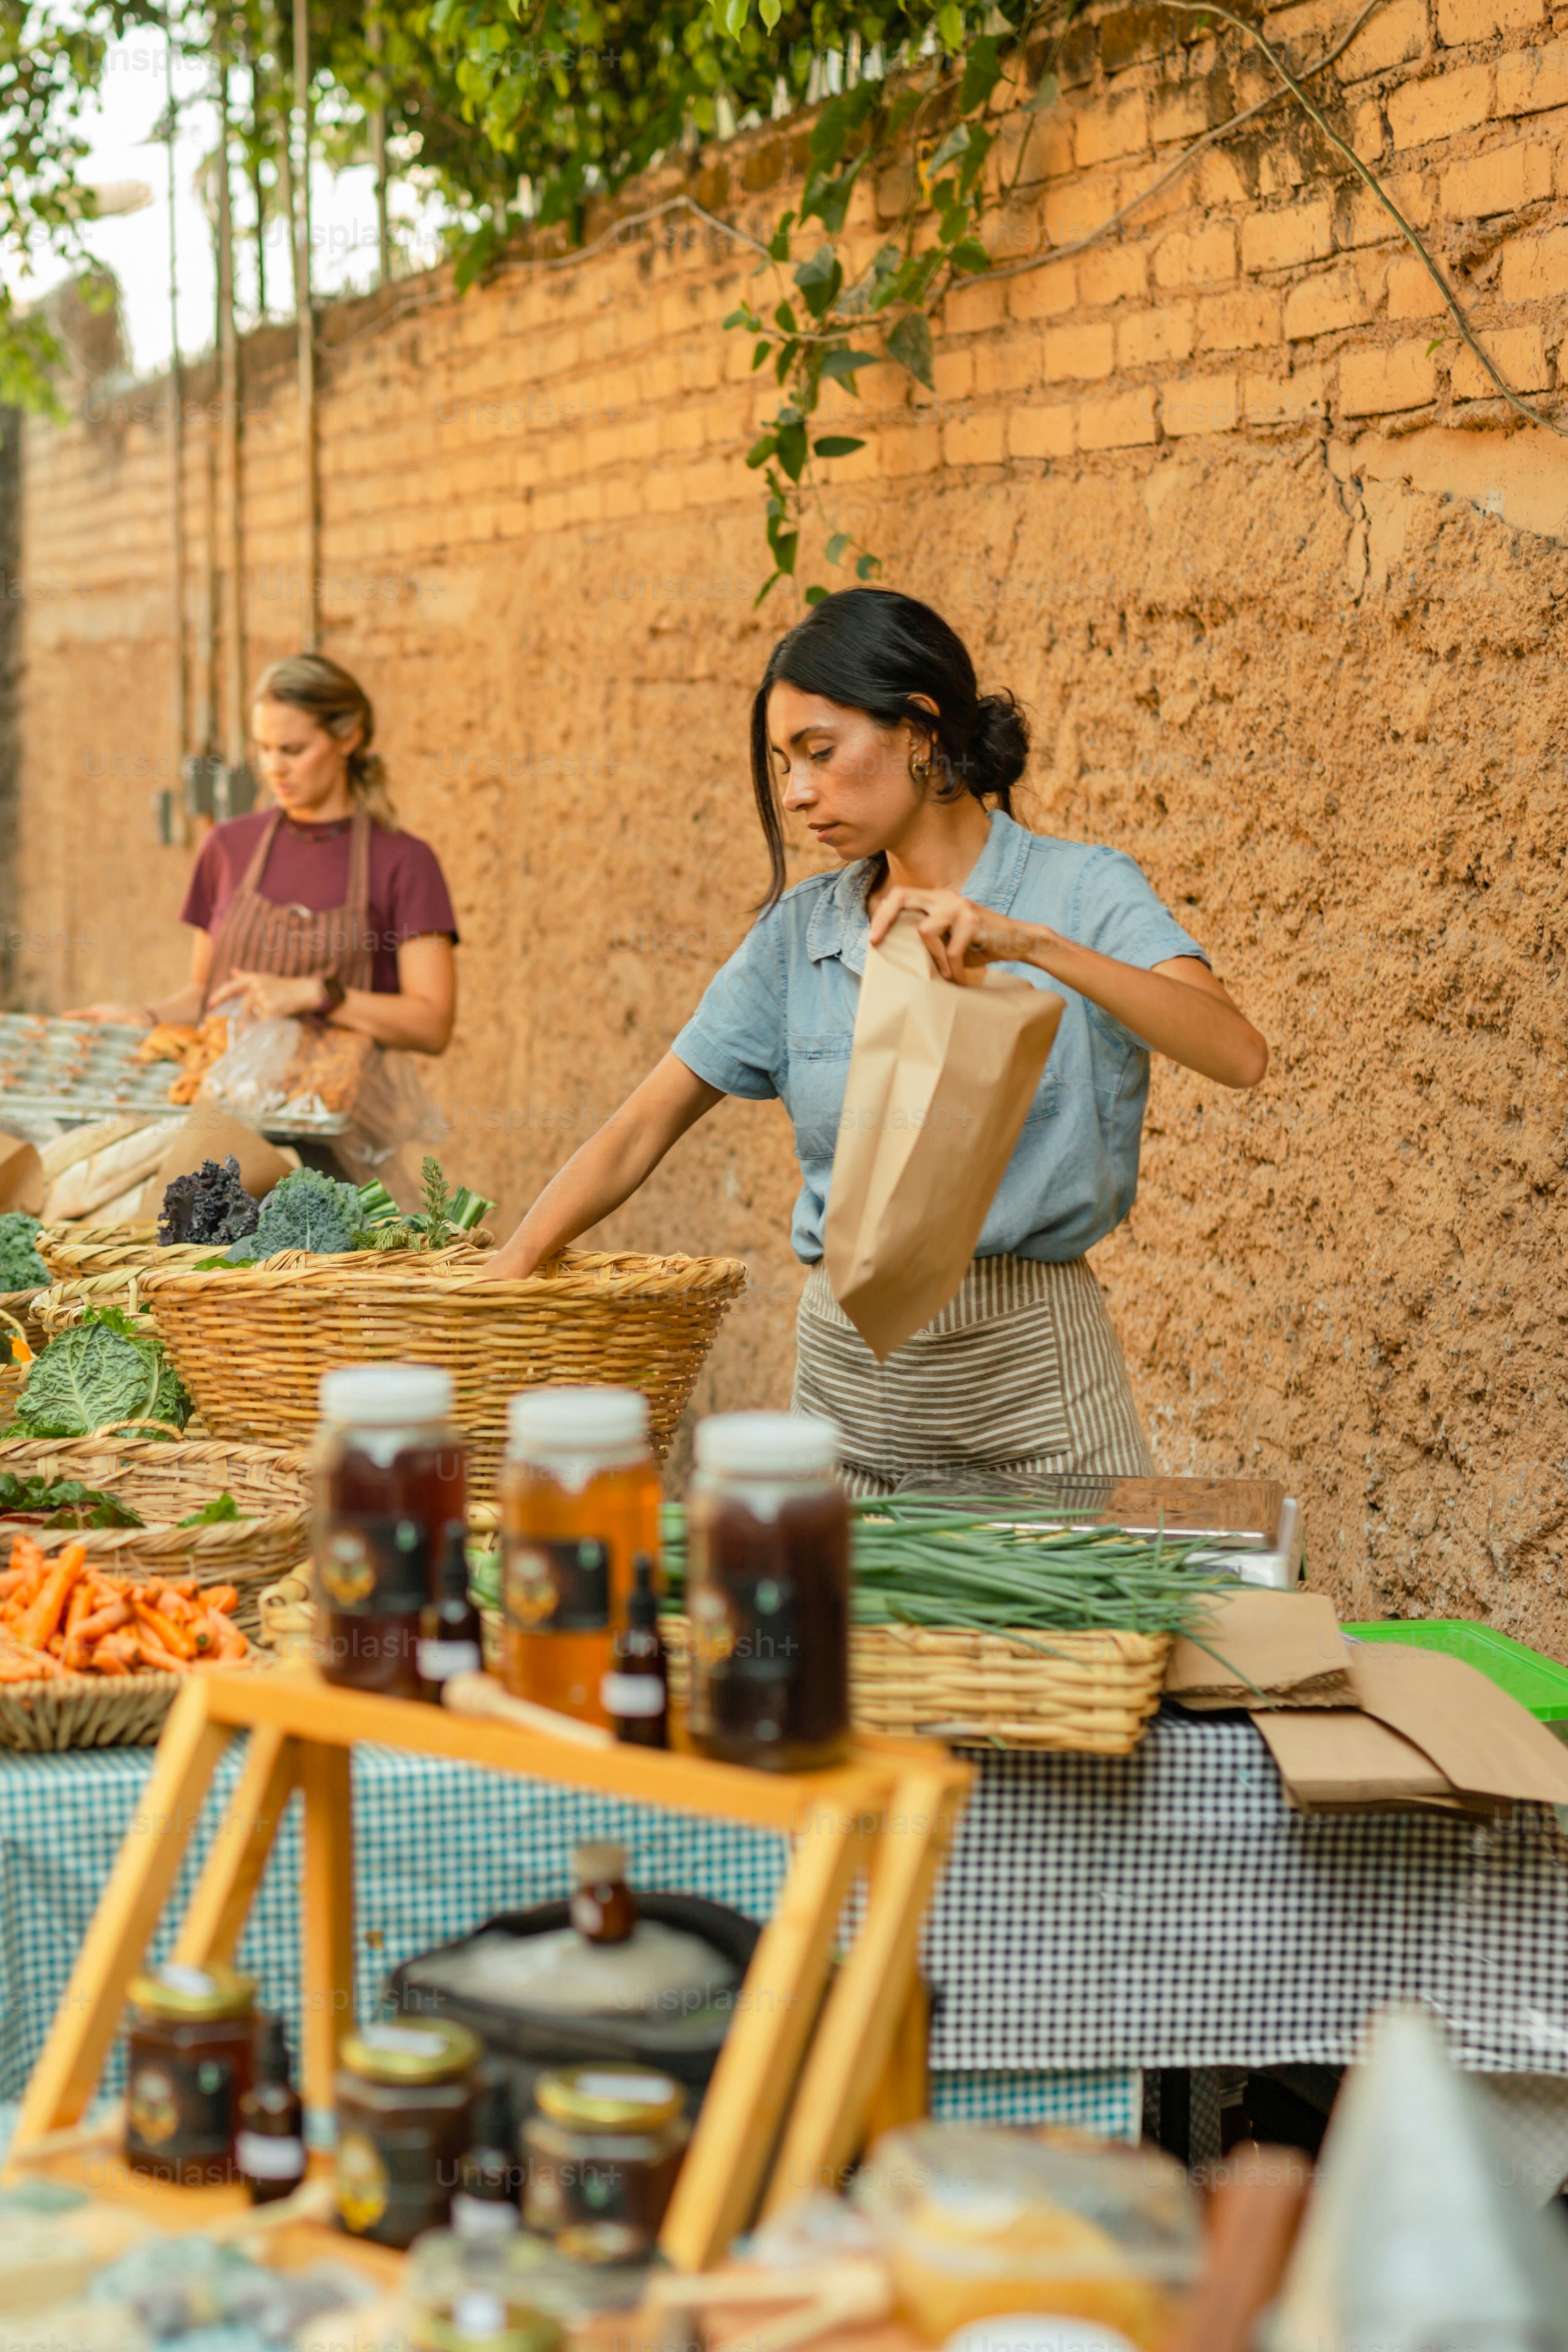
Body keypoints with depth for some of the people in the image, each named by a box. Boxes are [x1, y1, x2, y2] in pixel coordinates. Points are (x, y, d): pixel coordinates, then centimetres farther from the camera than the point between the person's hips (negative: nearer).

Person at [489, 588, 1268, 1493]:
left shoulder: (1079, 893, -5)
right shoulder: (802, 932, 8)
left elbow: (1239, 1054, -22)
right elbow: (640, 1131, 8)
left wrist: (1030, 944, -31)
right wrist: (506, 1272, -5)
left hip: (1026, 1357, -4)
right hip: (847, 1364, 4)